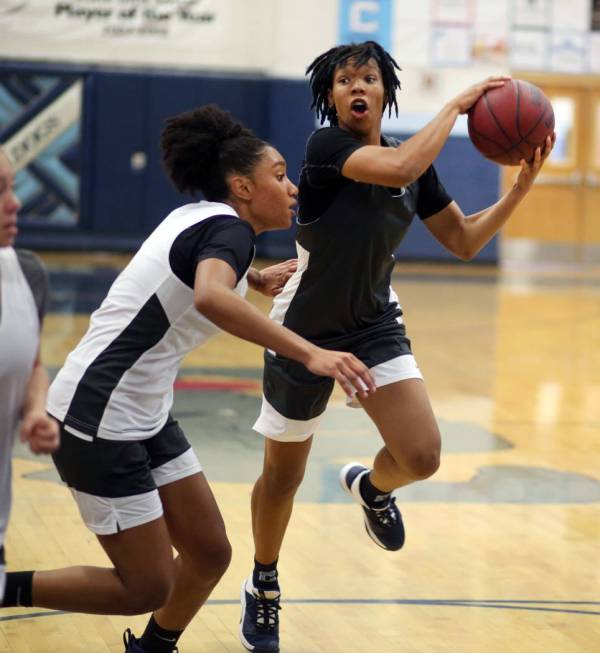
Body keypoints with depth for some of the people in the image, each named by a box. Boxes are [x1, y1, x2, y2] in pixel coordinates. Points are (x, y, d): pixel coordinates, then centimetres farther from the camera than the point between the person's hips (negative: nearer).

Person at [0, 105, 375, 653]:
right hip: (99, 418, -10)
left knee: (210, 554, 11)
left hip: (144, 413, 10)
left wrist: (255, 278, 27)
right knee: (147, 589, -3)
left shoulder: (200, 217, 10)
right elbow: (210, 297, -42)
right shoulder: (230, 229, -17)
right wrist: (309, 354, -48)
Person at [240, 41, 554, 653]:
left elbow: (464, 240, 2)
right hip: (304, 331, -4)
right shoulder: (325, 145, -21)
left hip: (375, 325, 4)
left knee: (422, 456, -15)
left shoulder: (414, 164, -3)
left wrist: (520, 188, -12)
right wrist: (457, 104, -28)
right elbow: (398, 169, -39)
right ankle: (263, 588, 36)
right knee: (281, 478, 9)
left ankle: (370, 486, 22)